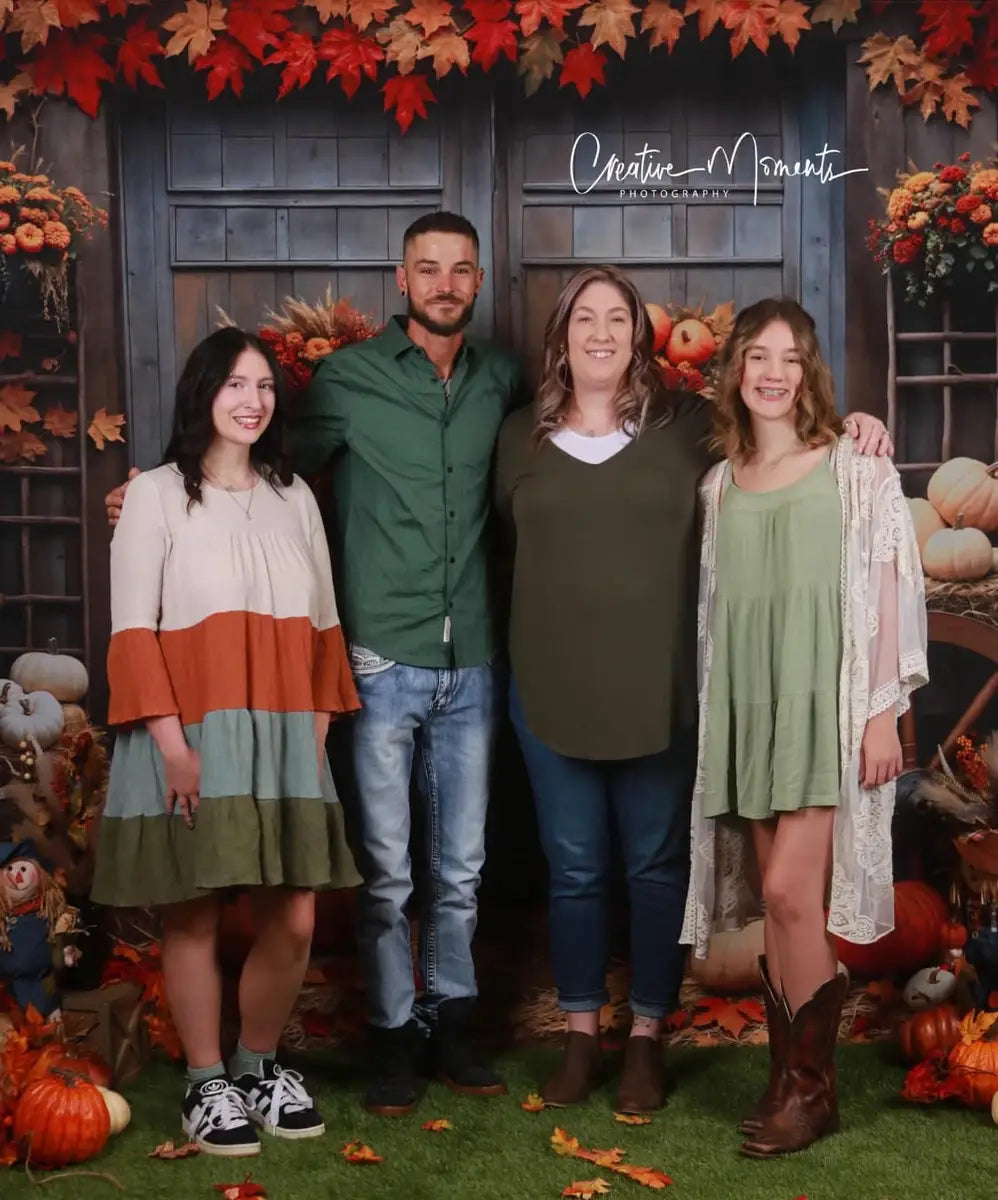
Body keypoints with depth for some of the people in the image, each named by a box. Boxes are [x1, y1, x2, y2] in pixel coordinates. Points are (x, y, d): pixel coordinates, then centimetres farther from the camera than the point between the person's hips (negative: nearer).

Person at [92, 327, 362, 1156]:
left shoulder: (294, 498, 13)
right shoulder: (156, 495, -2)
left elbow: (324, 630, 14)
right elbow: (133, 634, -7)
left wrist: (316, 739, 5)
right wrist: (172, 743, -15)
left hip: (284, 740, 4)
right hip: (191, 740, -4)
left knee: (294, 919, 3)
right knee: (194, 916, 2)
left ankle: (259, 1067, 23)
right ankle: (207, 1084, 17)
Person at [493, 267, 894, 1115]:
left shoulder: (687, 425, 1)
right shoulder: (522, 437, 7)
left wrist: (846, 427, -9)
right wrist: (531, 638, 9)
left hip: (660, 690, -1)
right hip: (552, 691, 1)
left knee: (658, 867, 8)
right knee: (574, 870, 9)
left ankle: (647, 1040, 22)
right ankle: (581, 1037, 23)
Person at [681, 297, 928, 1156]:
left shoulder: (857, 469, 0)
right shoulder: (719, 485, 12)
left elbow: (890, 592, -5)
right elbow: (716, 606, 13)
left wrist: (884, 711, -11)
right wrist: (716, 715, 9)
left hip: (827, 701, -4)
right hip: (750, 707, 4)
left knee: (791, 895, -11)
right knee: (779, 905, 6)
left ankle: (812, 1084, 3)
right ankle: (791, 1074, 17)